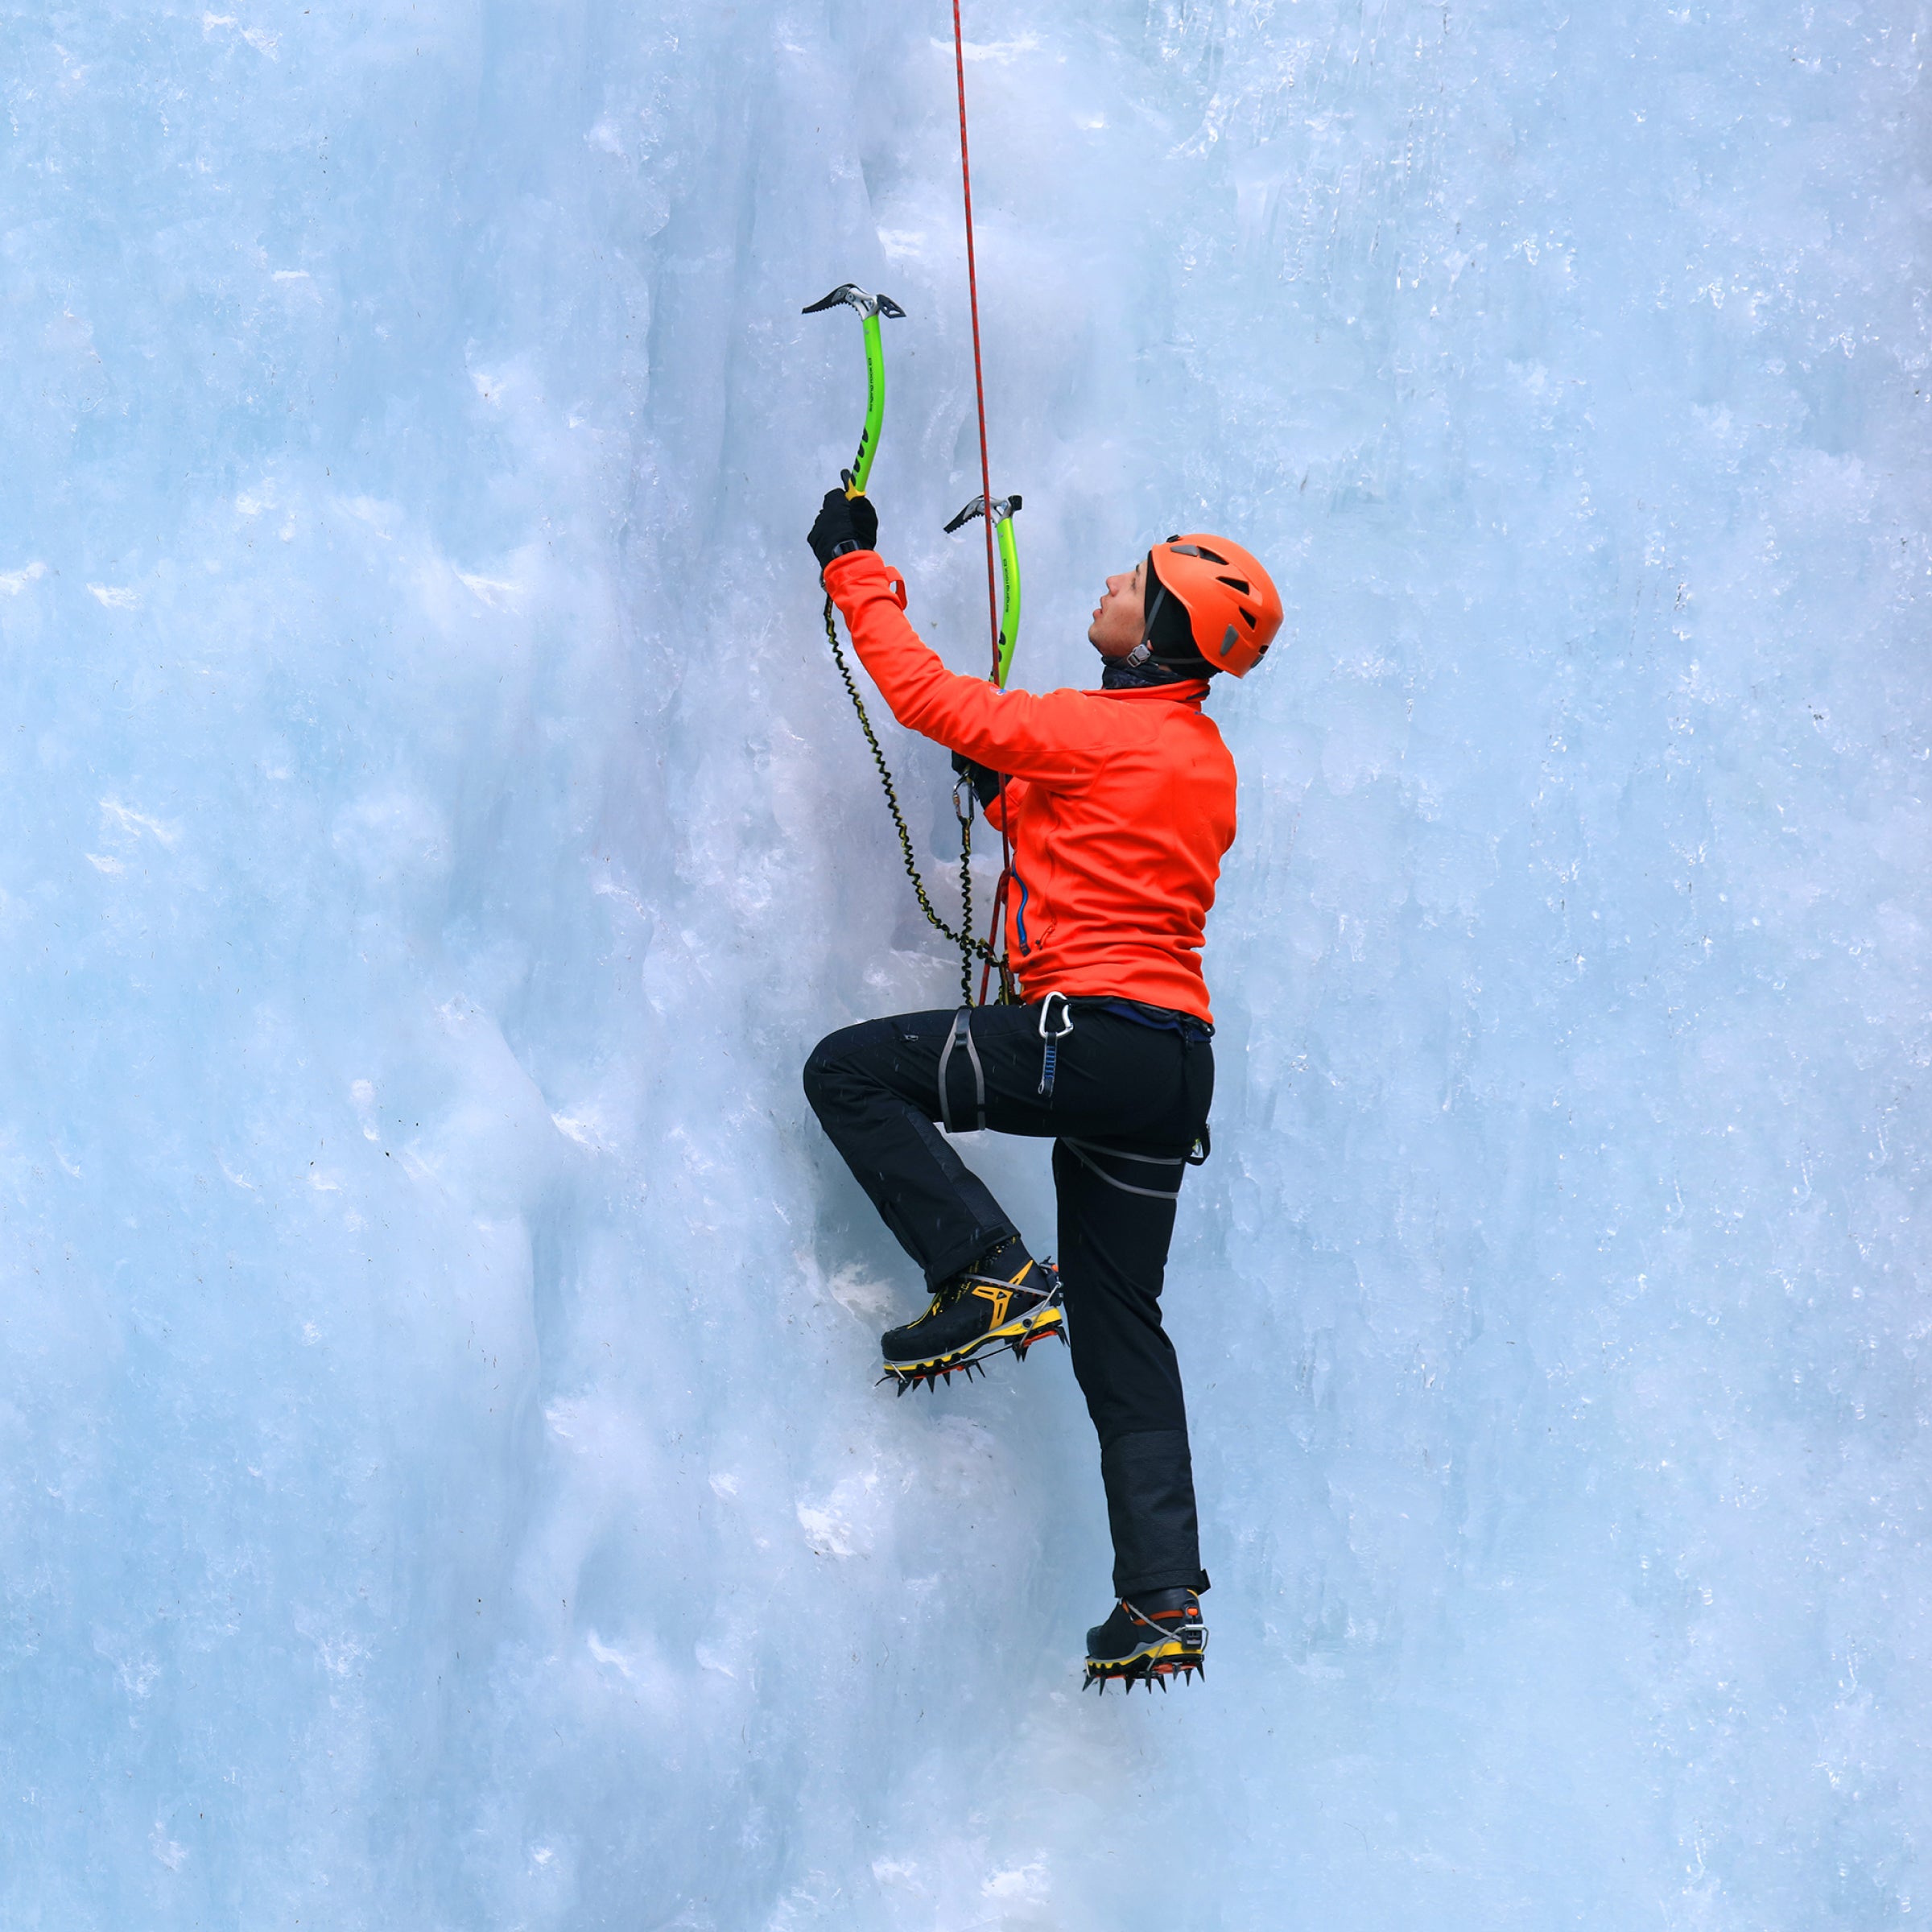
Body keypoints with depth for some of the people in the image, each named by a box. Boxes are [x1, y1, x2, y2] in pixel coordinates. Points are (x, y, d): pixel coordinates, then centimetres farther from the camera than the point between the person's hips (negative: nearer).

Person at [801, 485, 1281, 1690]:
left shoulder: (1099, 732, -9)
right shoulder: (1206, 763, 17)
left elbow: (928, 697, -3)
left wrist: (855, 570, 9)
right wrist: (1009, 789, 30)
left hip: (1092, 1036, -9)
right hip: (1176, 1069, 9)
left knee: (850, 1072, 0)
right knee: (1121, 1331, 12)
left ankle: (990, 1275, -9)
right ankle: (1164, 1601, 7)